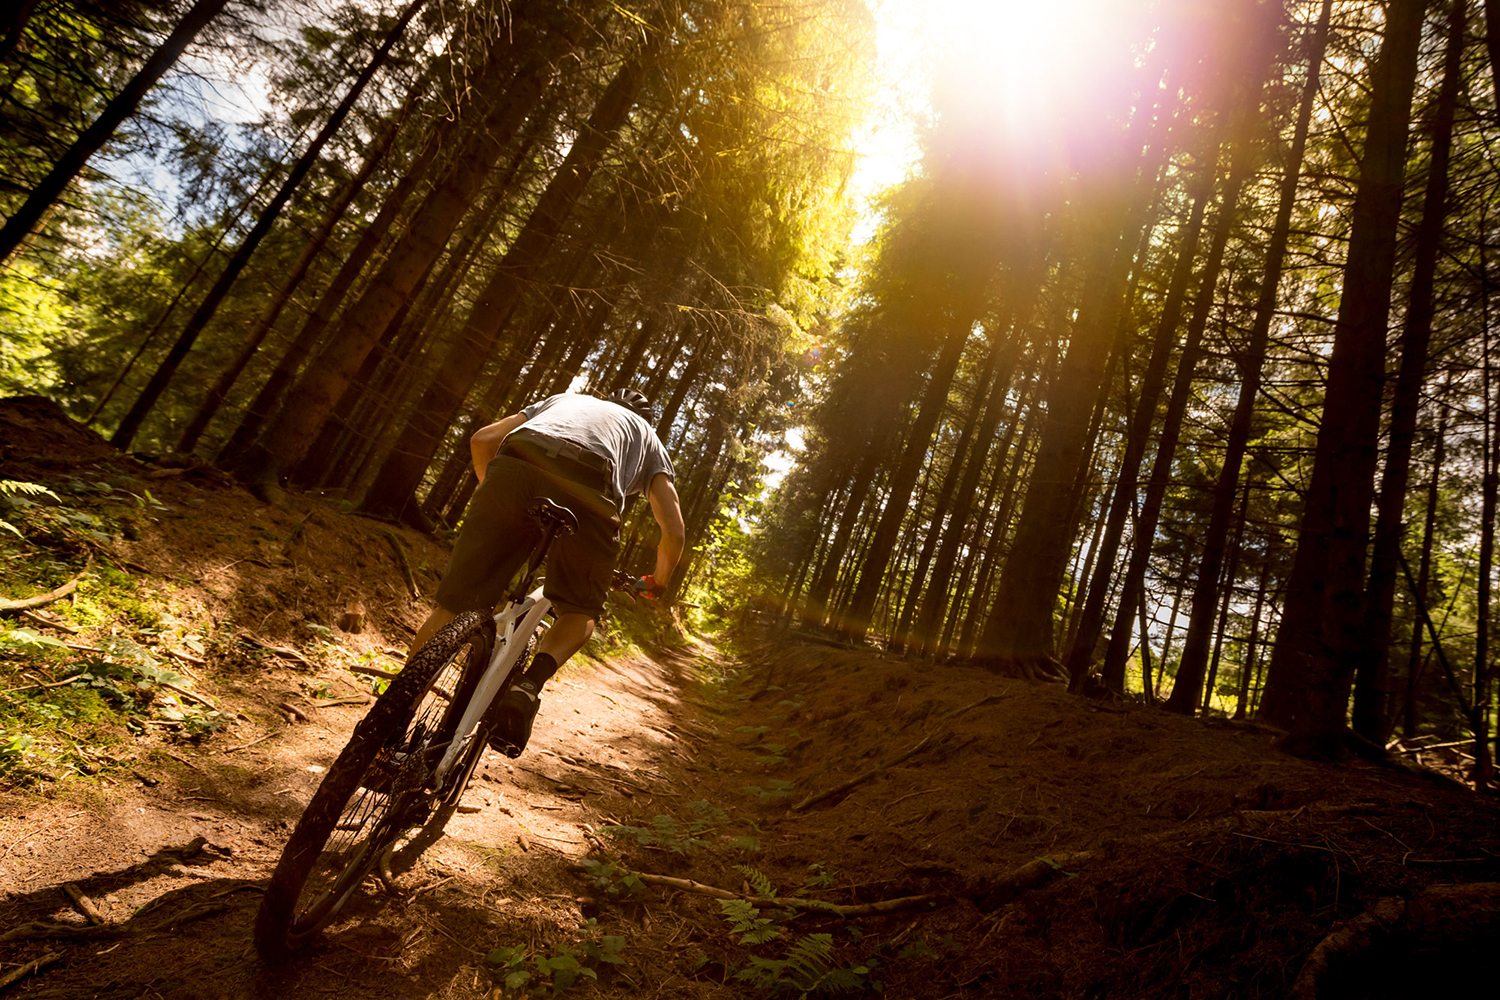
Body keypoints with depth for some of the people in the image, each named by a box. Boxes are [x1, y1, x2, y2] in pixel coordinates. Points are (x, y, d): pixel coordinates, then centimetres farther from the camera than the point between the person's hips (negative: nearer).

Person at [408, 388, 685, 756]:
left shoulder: (563, 399, 43)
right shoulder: (649, 438, 36)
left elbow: (482, 439, 31)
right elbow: (673, 530, 24)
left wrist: (495, 496, 47)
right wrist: (658, 583, 42)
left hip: (513, 468, 2)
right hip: (587, 490, -2)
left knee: (453, 603, 10)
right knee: (582, 611, 20)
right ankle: (529, 685, -4)